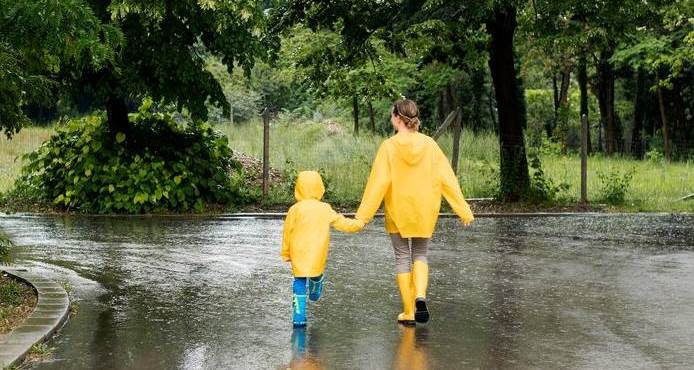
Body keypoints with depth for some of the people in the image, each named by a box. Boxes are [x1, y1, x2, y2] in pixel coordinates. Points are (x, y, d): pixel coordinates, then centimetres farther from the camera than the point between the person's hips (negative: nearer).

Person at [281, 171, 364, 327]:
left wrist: (286, 253, 10)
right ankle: (315, 293, 56)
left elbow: (287, 233, -1)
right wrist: (358, 224, 25)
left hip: (298, 254, -2)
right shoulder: (326, 209, -1)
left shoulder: (295, 209, -6)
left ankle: (299, 316, -4)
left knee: (299, 282, 3)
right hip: (318, 255, 2)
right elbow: (342, 223, 7)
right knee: (317, 275, 27)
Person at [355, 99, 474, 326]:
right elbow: (447, 179, -4)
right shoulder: (429, 145, -5)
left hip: (398, 212, -2)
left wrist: (363, 215, -8)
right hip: (424, 212, 2)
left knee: (402, 257, 9)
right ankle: (420, 296, -7)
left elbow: (378, 183, -13)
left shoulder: (389, 147, -12)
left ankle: (408, 312, 10)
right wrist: (463, 211, 1)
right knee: (420, 254, 18)